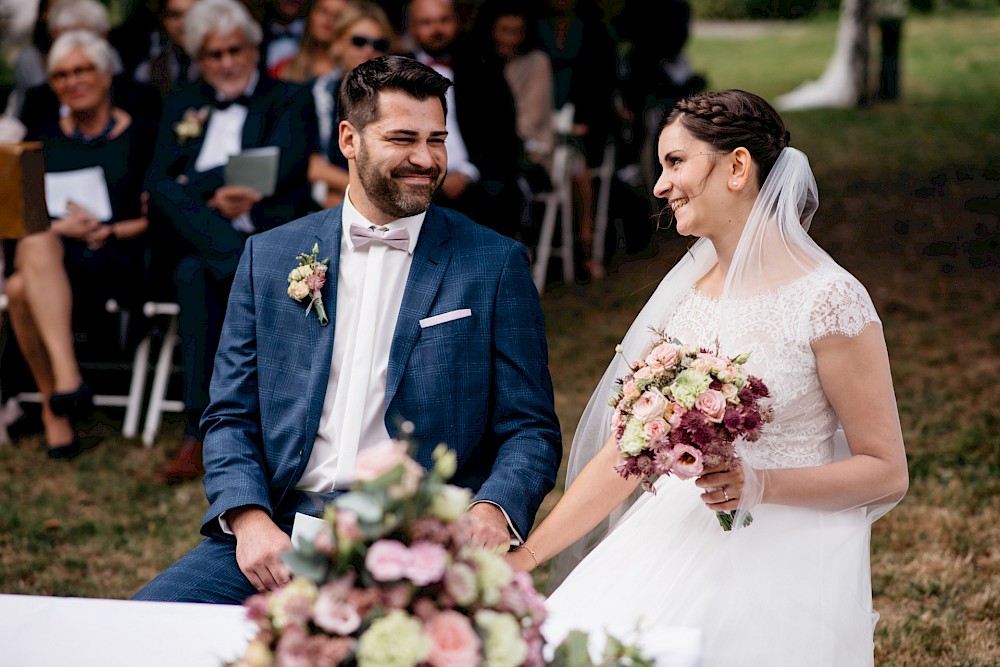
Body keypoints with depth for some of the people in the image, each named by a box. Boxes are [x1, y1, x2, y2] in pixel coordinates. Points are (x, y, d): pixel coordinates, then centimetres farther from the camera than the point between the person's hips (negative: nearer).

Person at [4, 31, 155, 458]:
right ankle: (66, 377, -44)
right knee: (37, 243, -40)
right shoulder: (45, 142, 21)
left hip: (117, 261, -3)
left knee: (23, 287, -37)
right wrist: (61, 227, -8)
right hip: (49, 251, 3)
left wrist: (110, 232, -12)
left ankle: (54, 408, -29)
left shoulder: (141, 137, 12)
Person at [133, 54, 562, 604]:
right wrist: (249, 519, -8)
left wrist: (493, 510, -16)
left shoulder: (495, 266, 8)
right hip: (281, 534, 3)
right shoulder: (269, 257, 13)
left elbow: (530, 430, 6)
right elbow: (230, 419, 13)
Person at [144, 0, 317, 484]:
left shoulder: (290, 100, 13)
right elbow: (156, 183, 8)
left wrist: (193, 185, -3)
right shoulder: (181, 105, 23)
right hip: (190, 238, 3)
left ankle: (198, 435, -38)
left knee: (196, 273, -36)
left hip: (266, 233, -3)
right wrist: (213, 197, -12)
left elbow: (278, 171, -6)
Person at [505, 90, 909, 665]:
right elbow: (623, 455, 11)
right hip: (677, 548, 6)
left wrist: (762, 485, -20)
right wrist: (524, 557, 4)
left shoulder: (829, 299, -11)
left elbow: (887, 472, -7)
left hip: (783, 570, -5)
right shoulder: (685, 293, 9)